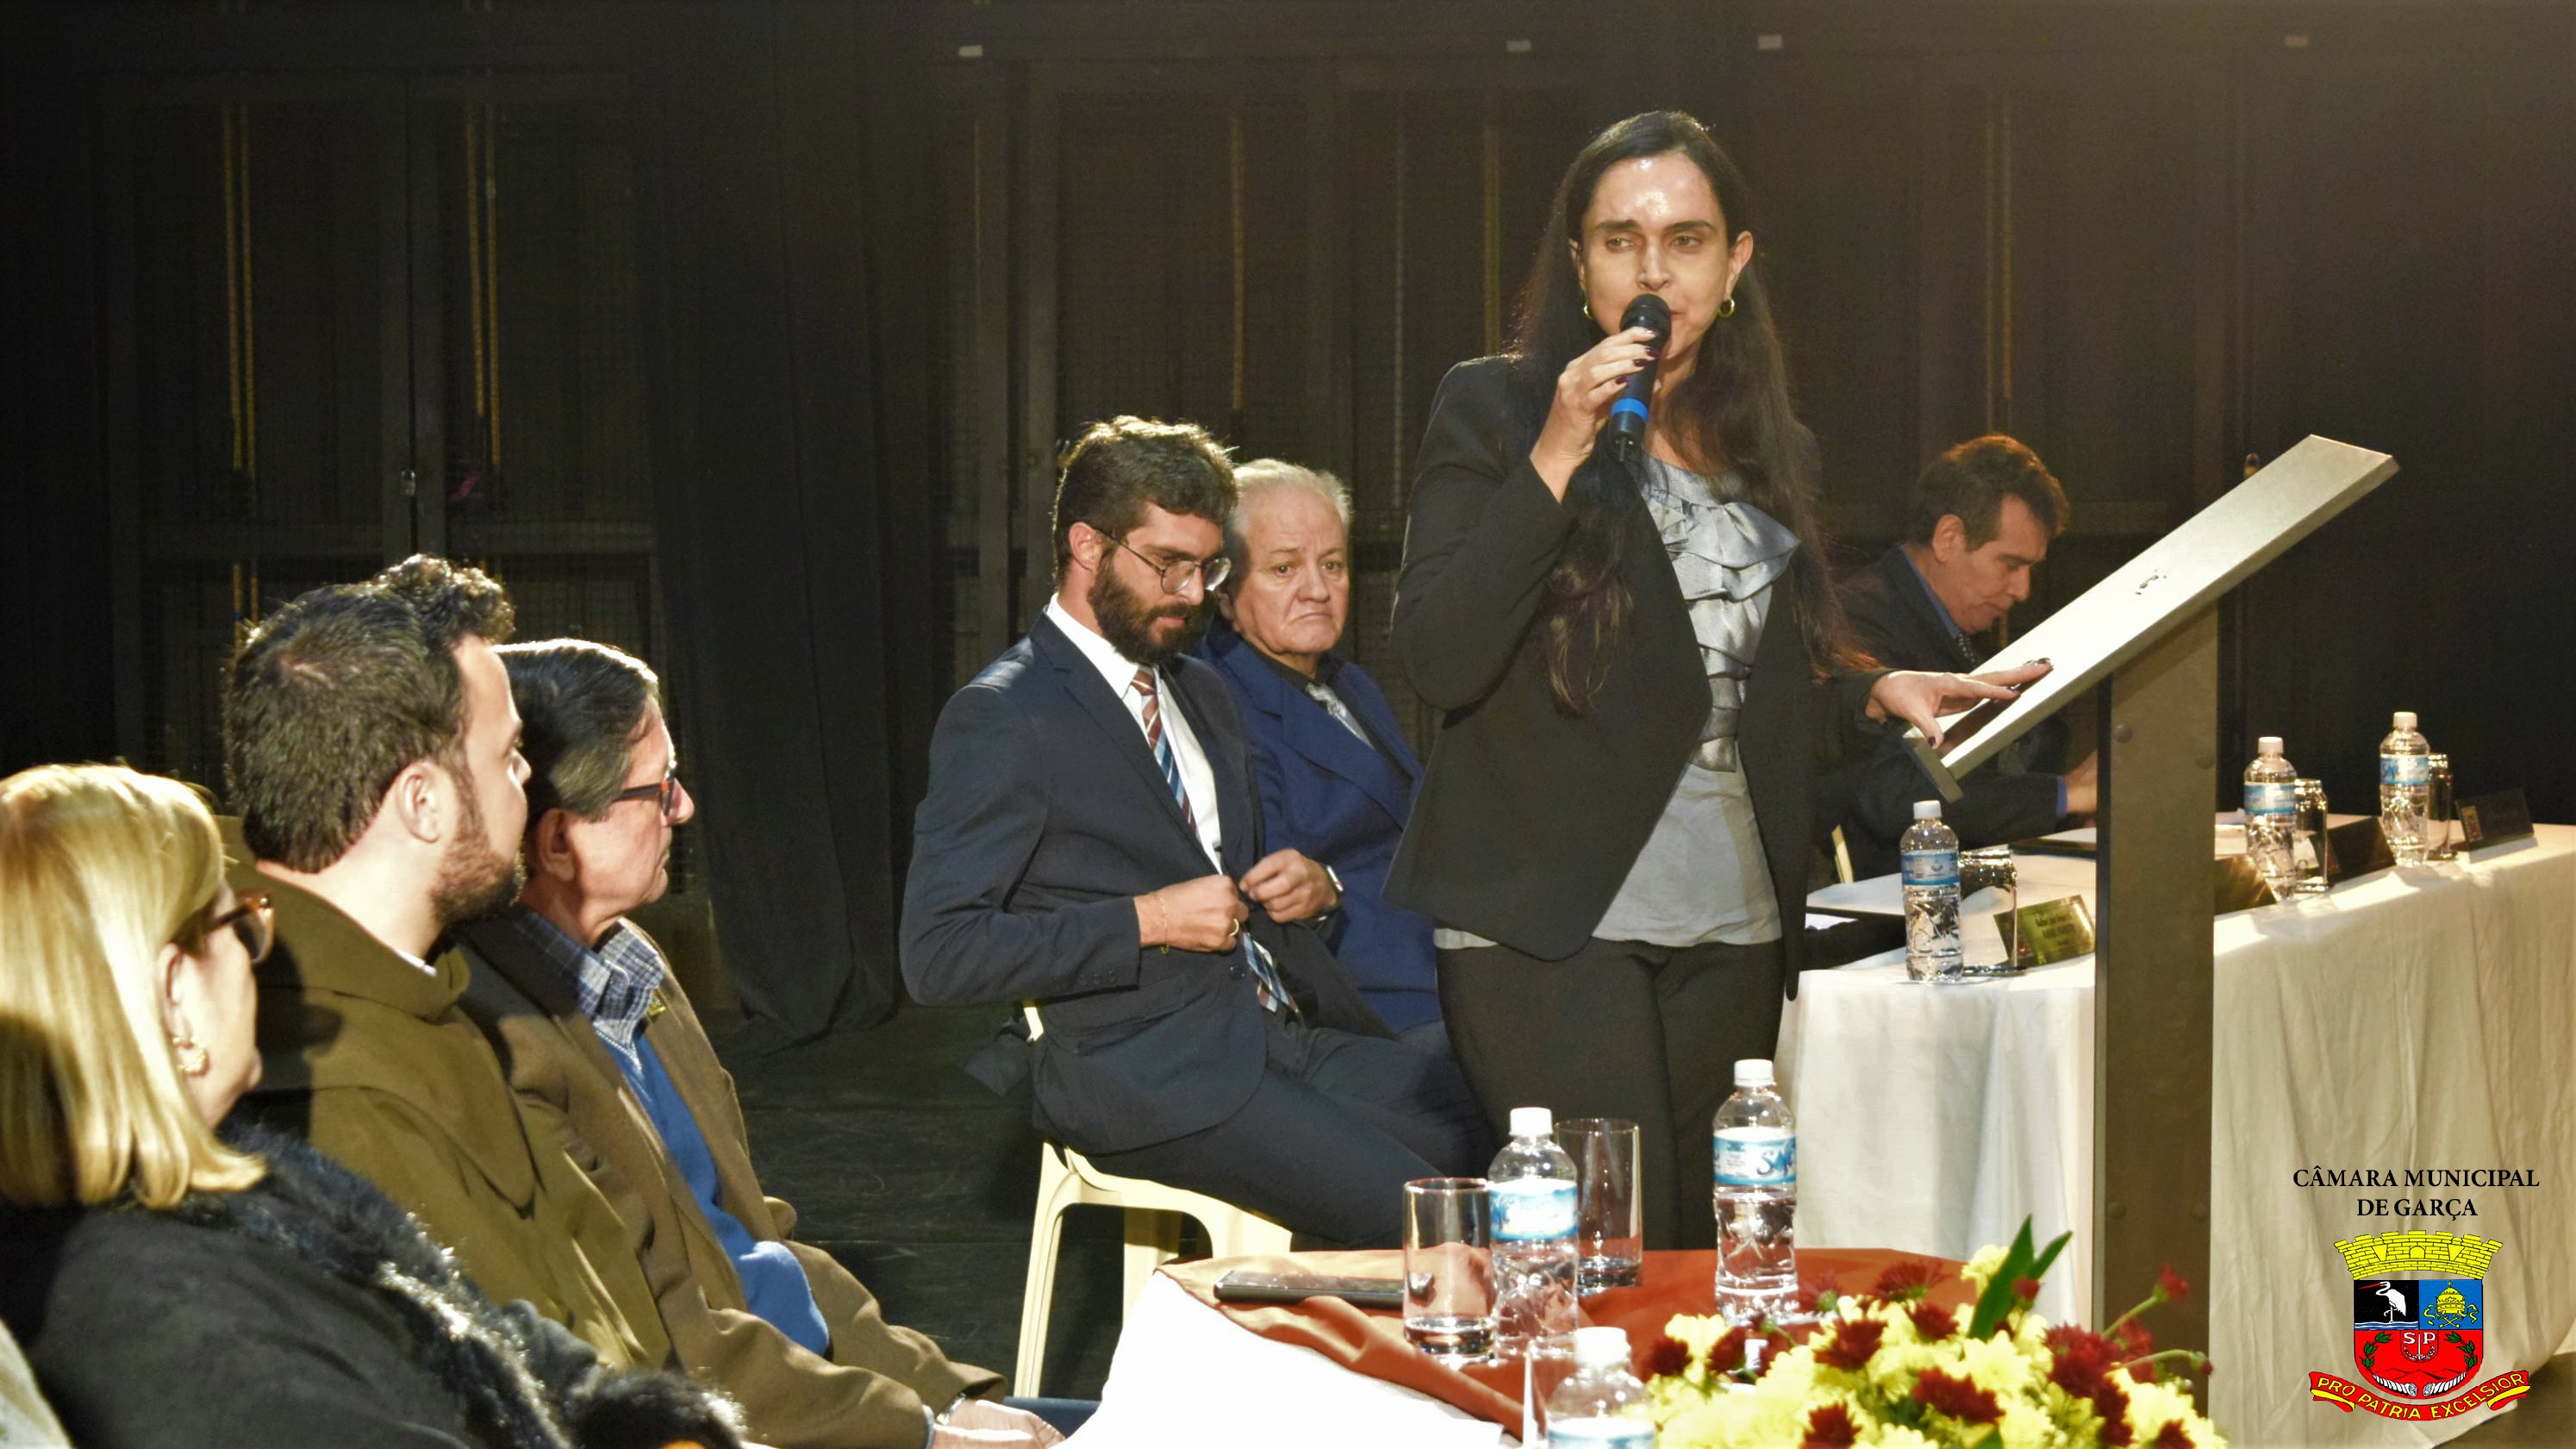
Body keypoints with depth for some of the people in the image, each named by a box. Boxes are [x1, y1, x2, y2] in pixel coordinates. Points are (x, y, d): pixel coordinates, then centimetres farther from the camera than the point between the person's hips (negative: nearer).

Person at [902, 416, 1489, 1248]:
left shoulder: (1199, 693, 20)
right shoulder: (1001, 719, -6)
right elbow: (938, 955, -13)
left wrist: (1311, 886, 7)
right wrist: (1147, 922, -16)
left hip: (1278, 1030, 8)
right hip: (1142, 1073, -8)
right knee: (1419, 1220, -26)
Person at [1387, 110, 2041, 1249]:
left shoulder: (1772, 453, 16)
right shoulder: (1495, 410, 1)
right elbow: (1438, 660, -11)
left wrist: (1873, 694, 6)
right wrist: (1555, 460, -15)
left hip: (1732, 938, 5)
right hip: (1550, 934, -5)